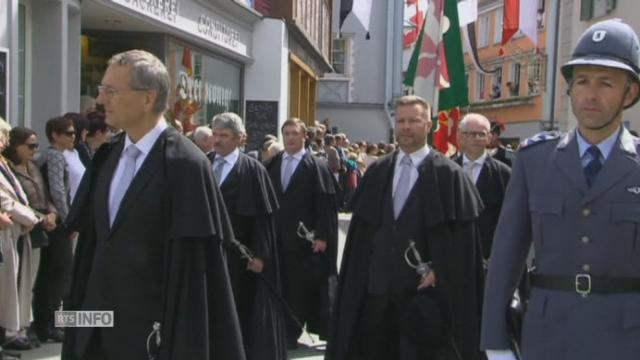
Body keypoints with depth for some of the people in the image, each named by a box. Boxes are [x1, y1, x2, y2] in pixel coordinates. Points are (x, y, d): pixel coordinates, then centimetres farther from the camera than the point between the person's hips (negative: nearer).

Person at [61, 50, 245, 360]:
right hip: (98, 324, 6)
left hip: (152, 328, -6)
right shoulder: (106, 156, 7)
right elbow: (91, 235, 12)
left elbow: (193, 264, -15)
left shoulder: (185, 165, -14)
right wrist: (79, 306, 10)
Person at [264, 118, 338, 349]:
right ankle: (288, 333, 17)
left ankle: (329, 332, 14)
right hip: (278, 237, 4)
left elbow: (326, 204, -9)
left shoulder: (316, 166, -4)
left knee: (313, 288, 2)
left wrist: (322, 235, -15)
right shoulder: (272, 165, 11)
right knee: (284, 287, 8)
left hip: (306, 239, -4)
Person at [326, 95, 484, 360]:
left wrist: (439, 271, -15)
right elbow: (361, 228, 11)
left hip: (423, 287, -4)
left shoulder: (448, 174, -4)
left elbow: (462, 235, -8)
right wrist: (363, 271, 4)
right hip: (377, 285, 4)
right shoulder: (377, 172, 9)